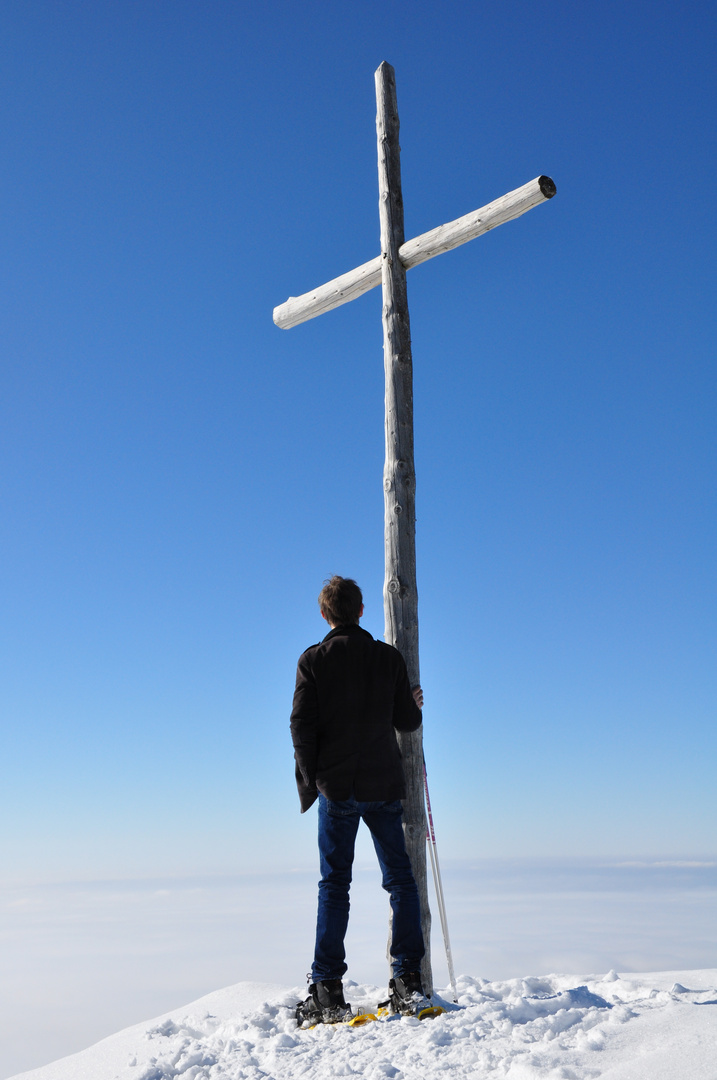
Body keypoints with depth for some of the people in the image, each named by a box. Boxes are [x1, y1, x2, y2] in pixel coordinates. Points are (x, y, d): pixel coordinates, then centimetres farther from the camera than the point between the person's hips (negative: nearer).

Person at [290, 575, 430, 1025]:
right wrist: (417, 705, 26)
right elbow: (407, 722, 3)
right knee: (400, 880, 10)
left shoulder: (313, 660, -3)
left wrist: (309, 782, 4)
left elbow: (302, 726, -7)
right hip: (384, 785, 1)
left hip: (337, 787, -1)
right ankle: (408, 980, 7)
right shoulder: (389, 657, 1)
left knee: (334, 885, 5)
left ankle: (328, 991, 5)